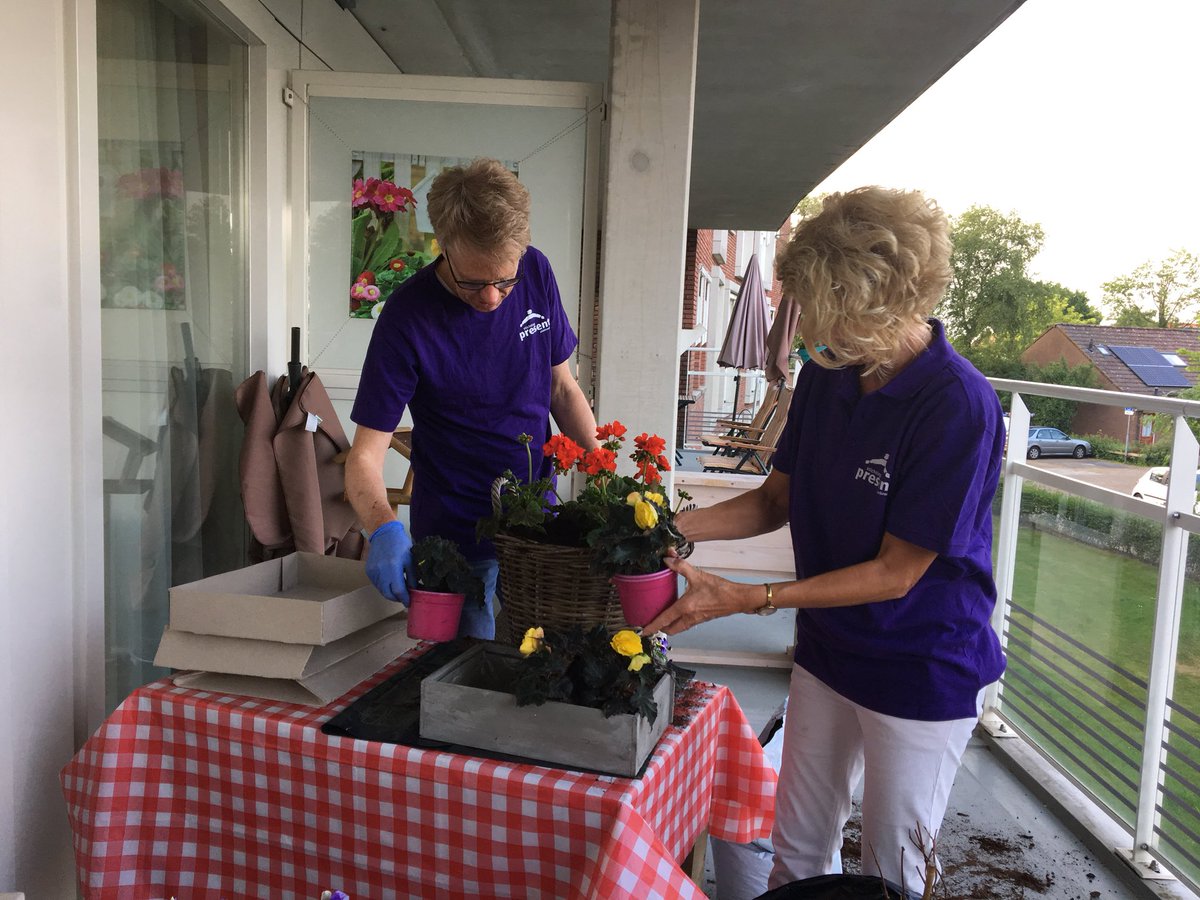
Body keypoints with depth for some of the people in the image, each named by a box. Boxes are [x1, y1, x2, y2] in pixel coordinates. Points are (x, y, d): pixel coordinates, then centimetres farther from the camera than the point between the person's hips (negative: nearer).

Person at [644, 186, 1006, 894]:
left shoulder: (959, 405, -26)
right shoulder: (826, 375, -5)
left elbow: (896, 571, -22)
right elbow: (777, 498, 5)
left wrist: (748, 598, -25)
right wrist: (670, 530, -10)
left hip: (922, 669, -5)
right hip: (827, 649, 6)